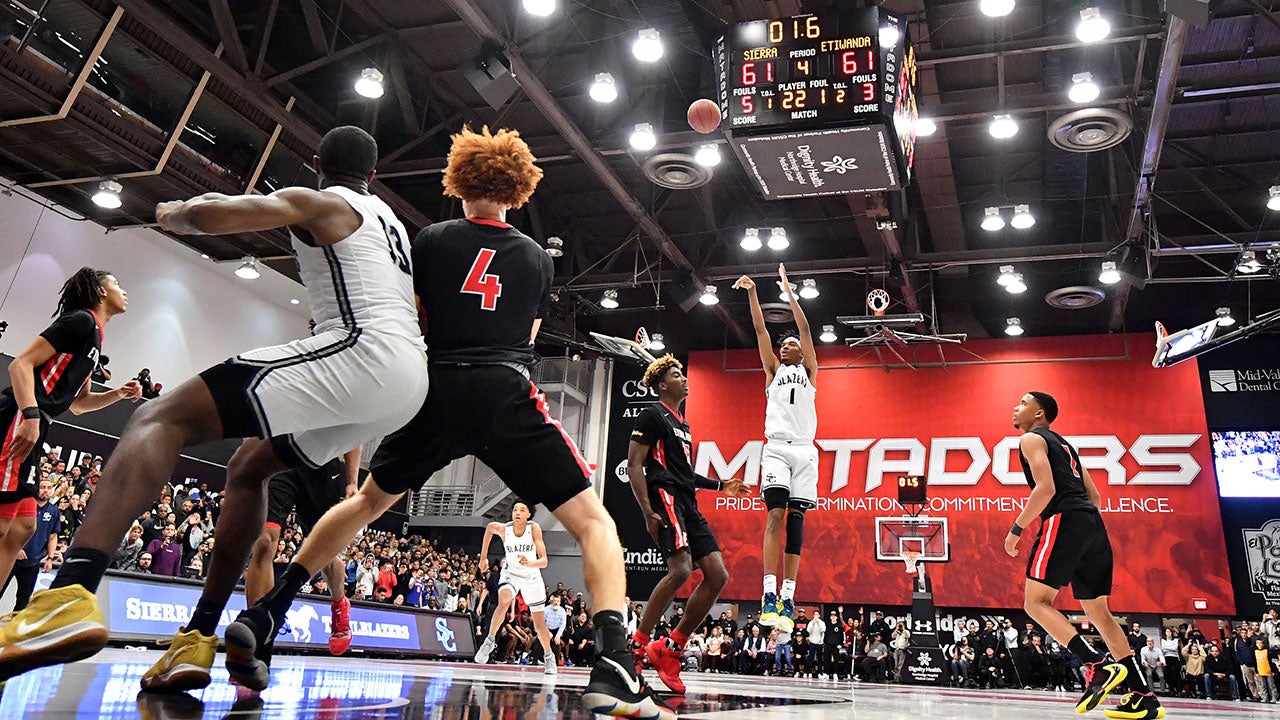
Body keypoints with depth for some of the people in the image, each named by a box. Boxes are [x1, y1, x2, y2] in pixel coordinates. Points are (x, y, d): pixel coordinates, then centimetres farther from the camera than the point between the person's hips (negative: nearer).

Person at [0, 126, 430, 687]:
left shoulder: (314, 202, 6)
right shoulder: (389, 219, 30)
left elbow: (208, 213, -9)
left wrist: (174, 214, 14)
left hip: (363, 351, -9)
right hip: (411, 381, 9)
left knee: (161, 420, -11)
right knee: (249, 467, 22)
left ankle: (68, 598, -34)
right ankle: (198, 639, 16)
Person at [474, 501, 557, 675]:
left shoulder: (534, 528, -24)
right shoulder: (503, 529, -19)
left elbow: (544, 561, -27)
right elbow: (489, 527, 7)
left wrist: (529, 563, -48)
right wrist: (483, 558, 11)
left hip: (532, 577, 0)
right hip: (511, 573, 0)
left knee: (539, 624, 4)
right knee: (503, 602, -33)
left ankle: (548, 656, 29)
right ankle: (489, 640, -14)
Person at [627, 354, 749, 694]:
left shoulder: (682, 423, 26)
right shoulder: (652, 415, -1)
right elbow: (634, 465, -10)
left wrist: (720, 485, 29)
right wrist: (648, 511, -20)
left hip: (687, 504, 9)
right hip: (664, 498, -9)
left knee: (718, 576, -1)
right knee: (680, 569, -27)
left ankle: (669, 649, 4)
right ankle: (636, 647, -16)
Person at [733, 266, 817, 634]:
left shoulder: (809, 371, 21)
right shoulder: (773, 370, 23)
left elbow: (805, 330, 13)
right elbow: (761, 330, 15)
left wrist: (788, 292, 12)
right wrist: (752, 293, 9)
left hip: (805, 450, 1)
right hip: (777, 448, 0)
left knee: (795, 520, -3)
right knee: (776, 515, -15)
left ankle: (788, 597, -4)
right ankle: (770, 594, -21)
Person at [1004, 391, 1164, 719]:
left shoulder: (1031, 439, 1)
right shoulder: (1063, 444, 28)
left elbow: (1046, 488, -14)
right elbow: (1094, 496, 25)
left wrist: (1016, 529, -9)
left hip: (1064, 520, -9)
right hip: (1094, 524, 9)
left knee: (1036, 601, -10)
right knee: (1099, 611, 11)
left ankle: (1098, 665, -24)